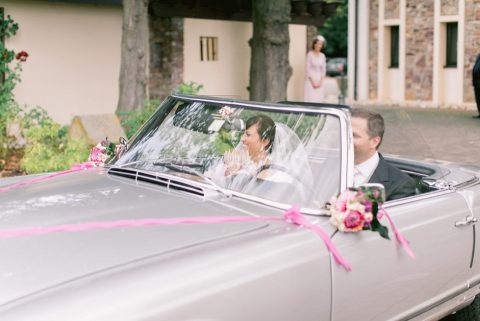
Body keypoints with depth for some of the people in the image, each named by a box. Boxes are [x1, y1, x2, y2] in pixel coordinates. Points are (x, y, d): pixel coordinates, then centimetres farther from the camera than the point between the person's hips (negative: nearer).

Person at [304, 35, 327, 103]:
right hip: (310, 80, -5)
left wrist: (320, 82, -2)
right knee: (310, 99, -10)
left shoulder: (322, 56, 7)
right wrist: (313, 81, -12)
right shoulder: (310, 54, -7)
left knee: (319, 99, 1)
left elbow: (323, 70, 9)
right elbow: (307, 69, -9)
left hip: (319, 81, 5)